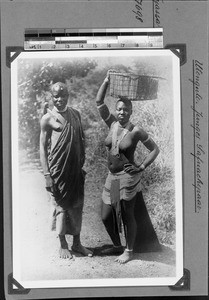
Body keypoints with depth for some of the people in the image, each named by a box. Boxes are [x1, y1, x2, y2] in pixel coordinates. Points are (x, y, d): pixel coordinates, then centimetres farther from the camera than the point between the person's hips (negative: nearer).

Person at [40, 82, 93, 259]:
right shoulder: (48, 118, -6)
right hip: (58, 169, -5)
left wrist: (83, 164, 14)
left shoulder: (75, 114, 9)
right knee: (60, 206, 3)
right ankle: (63, 245, 17)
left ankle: (77, 243, 24)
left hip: (76, 168, 5)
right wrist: (47, 175, -12)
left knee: (77, 205, 11)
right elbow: (43, 147, -7)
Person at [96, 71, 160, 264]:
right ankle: (117, 246, 33)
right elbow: (99, 102, 0)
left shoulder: (136, 131, -9)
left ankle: (129, 251, 24)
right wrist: (107, 81, -5)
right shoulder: (112, 124, 4)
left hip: (128, 178, -6)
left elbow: (155, 149, -2)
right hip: (112, 177, 6)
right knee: (106, 217, 11)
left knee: (127, 216, 5)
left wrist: (142, 167, -9)